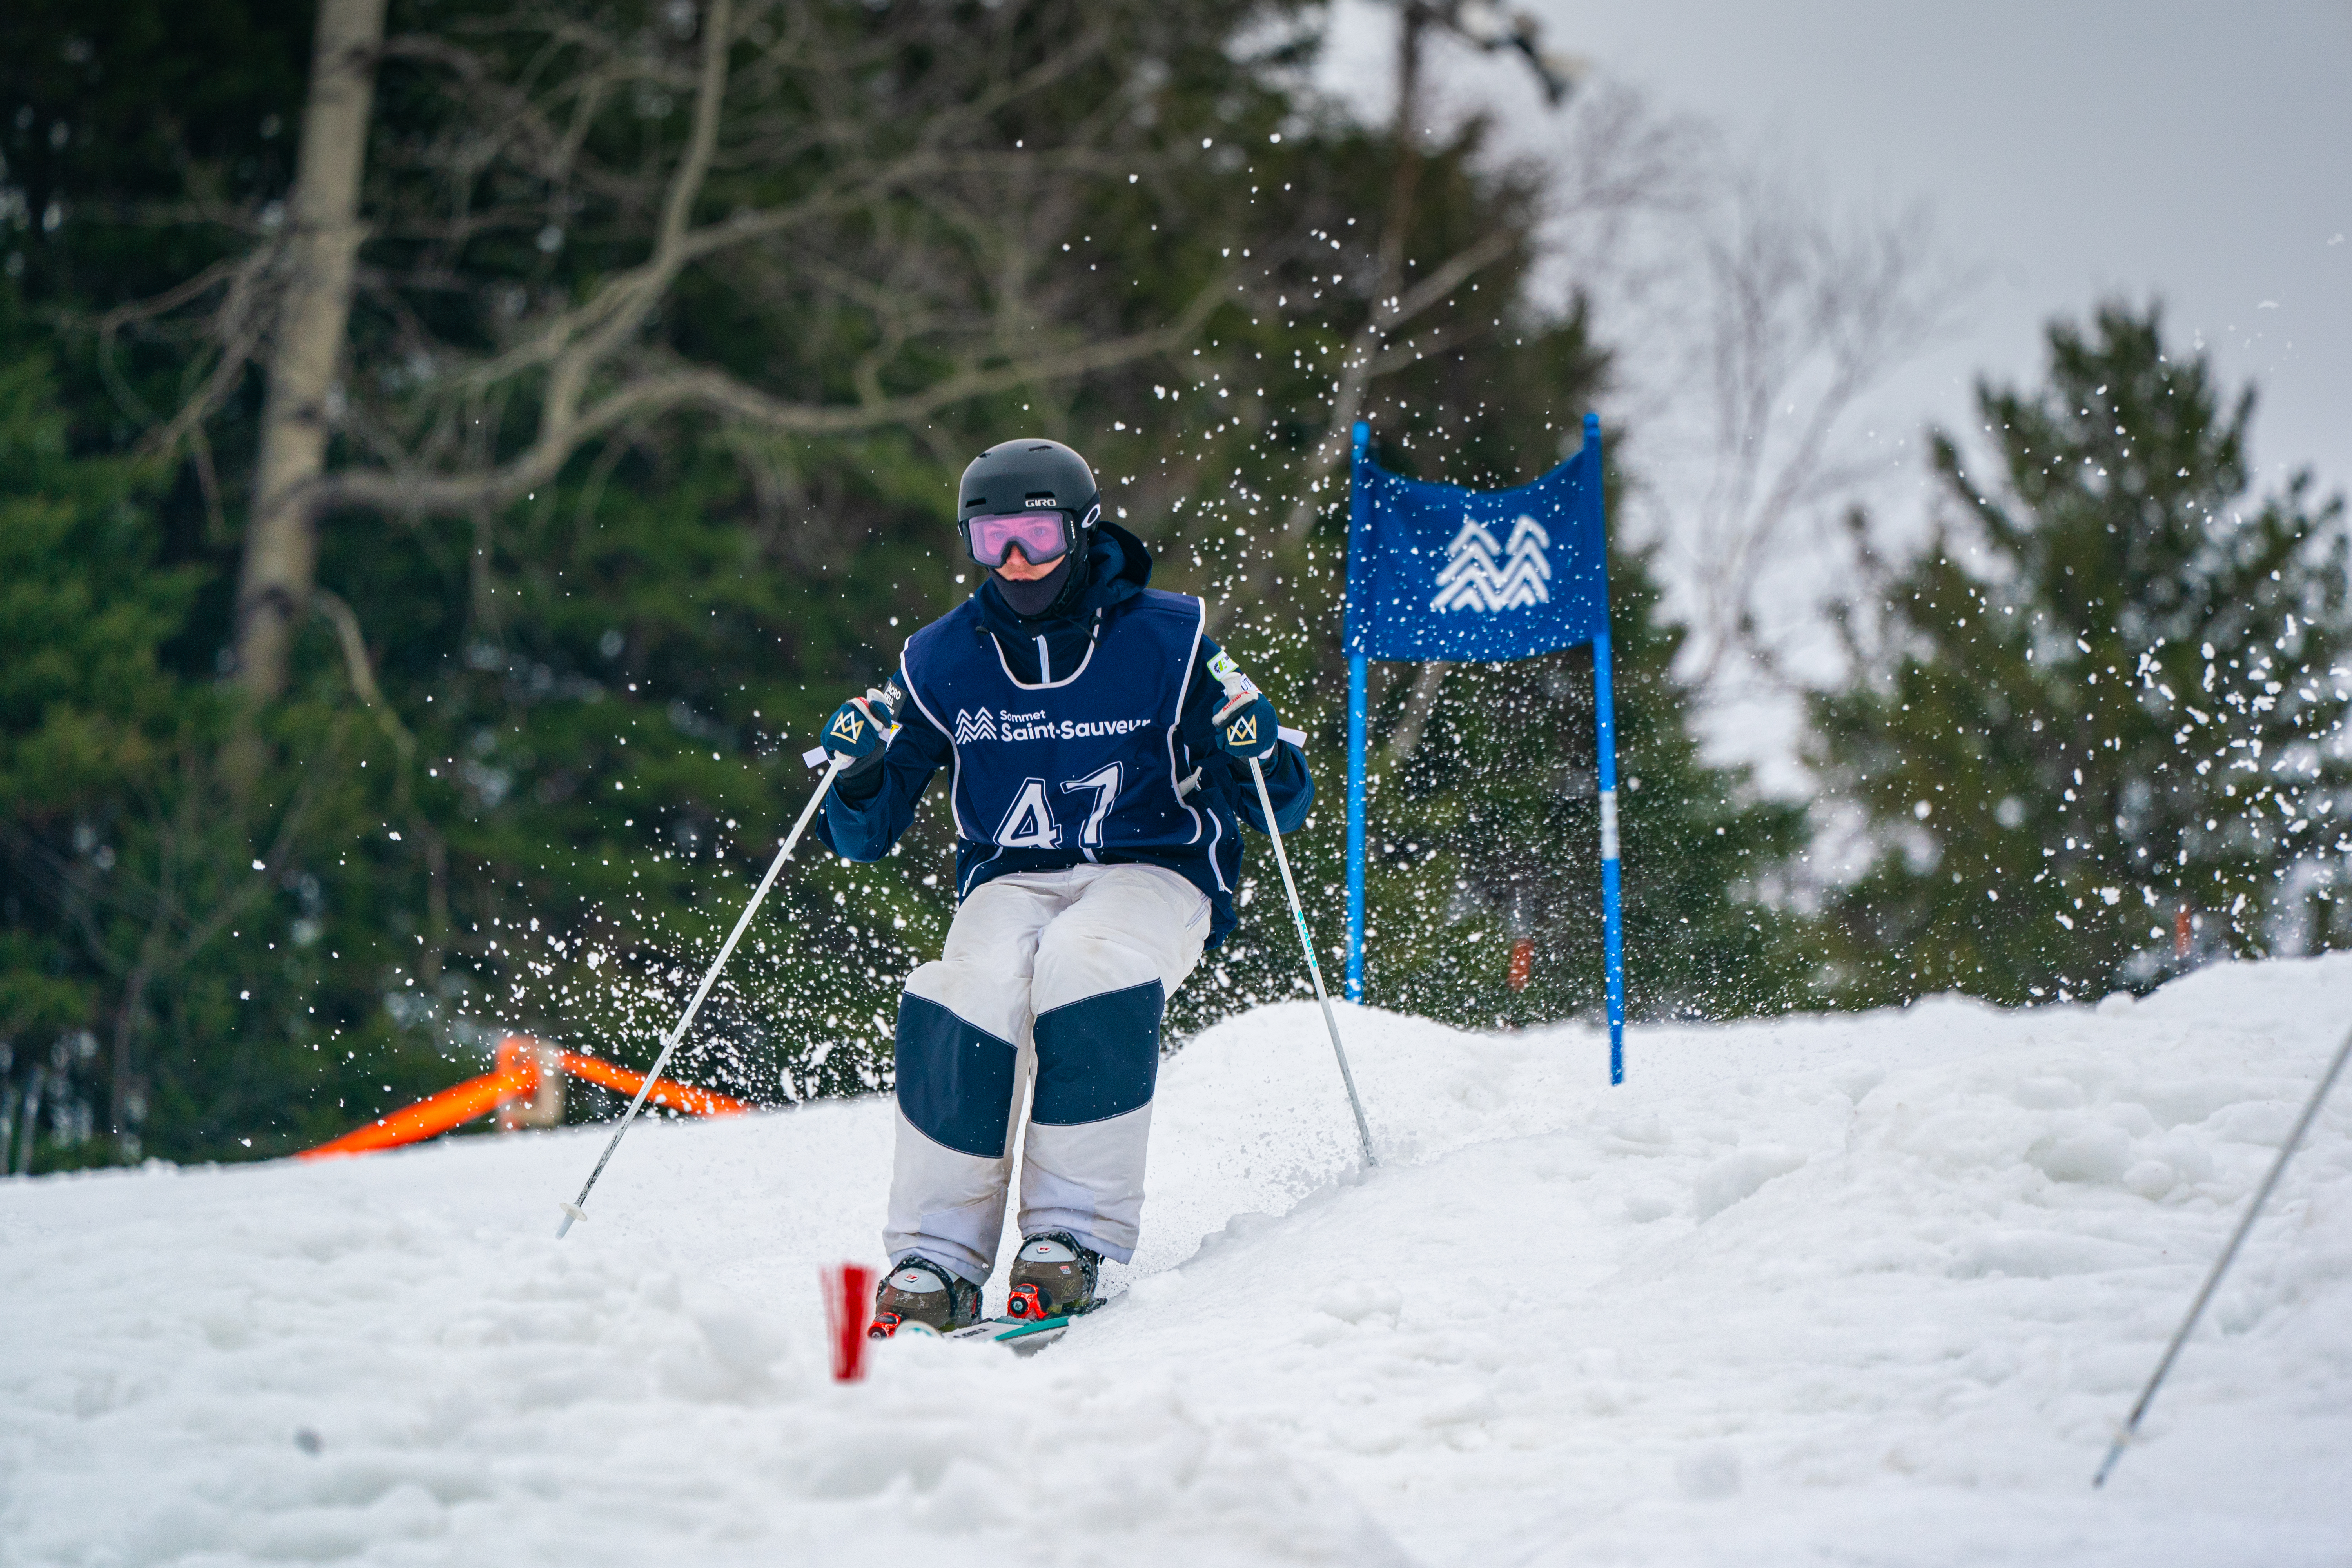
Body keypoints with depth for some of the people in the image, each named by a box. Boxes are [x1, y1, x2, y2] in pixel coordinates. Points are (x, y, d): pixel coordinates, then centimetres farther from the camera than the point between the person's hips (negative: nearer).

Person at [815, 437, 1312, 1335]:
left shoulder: (1166, 641, -3)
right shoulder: (943, 663, 4)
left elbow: (1283, 806, 0)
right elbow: (864, 838, 9)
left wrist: (1250, 741, -22)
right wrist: (859, 774, -13)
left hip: (1153, 875, -2)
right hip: (1012, 882, 2)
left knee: (1083, 964, -36)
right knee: (975, 985, -32)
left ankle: (1075, 1236, -28)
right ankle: (937, 1256, -25)